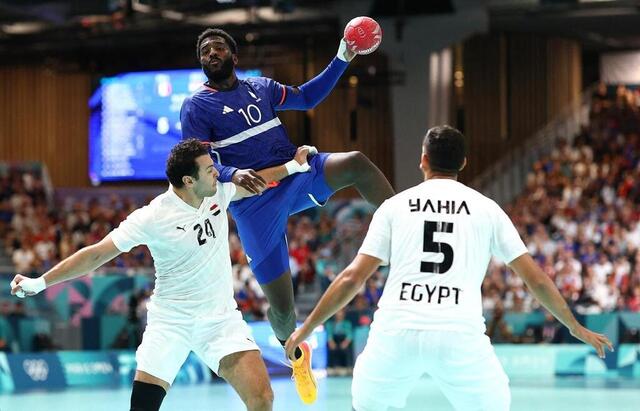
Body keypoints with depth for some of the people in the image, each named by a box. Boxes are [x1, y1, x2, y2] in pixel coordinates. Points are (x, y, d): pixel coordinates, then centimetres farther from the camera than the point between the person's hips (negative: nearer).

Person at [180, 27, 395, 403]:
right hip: (255, 205, -4)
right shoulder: (196, 107, -2)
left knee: (358, 164, -26)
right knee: (282, 306, -4)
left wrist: (342, 61, 17)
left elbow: (307, 97, 26)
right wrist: (233, 175, -30)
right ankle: (295, 351, 30)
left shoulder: (261, 87, 13)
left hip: (296, 174, 4)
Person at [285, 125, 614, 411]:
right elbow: (536, 279, 15)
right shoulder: (486, 209, 14)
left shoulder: (395, 205, 13)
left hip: (397, 331, 1)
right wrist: (576, 328, 28)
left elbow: (352, 278, 8)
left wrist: (306, 329, 17)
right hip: (460, 335, 0)